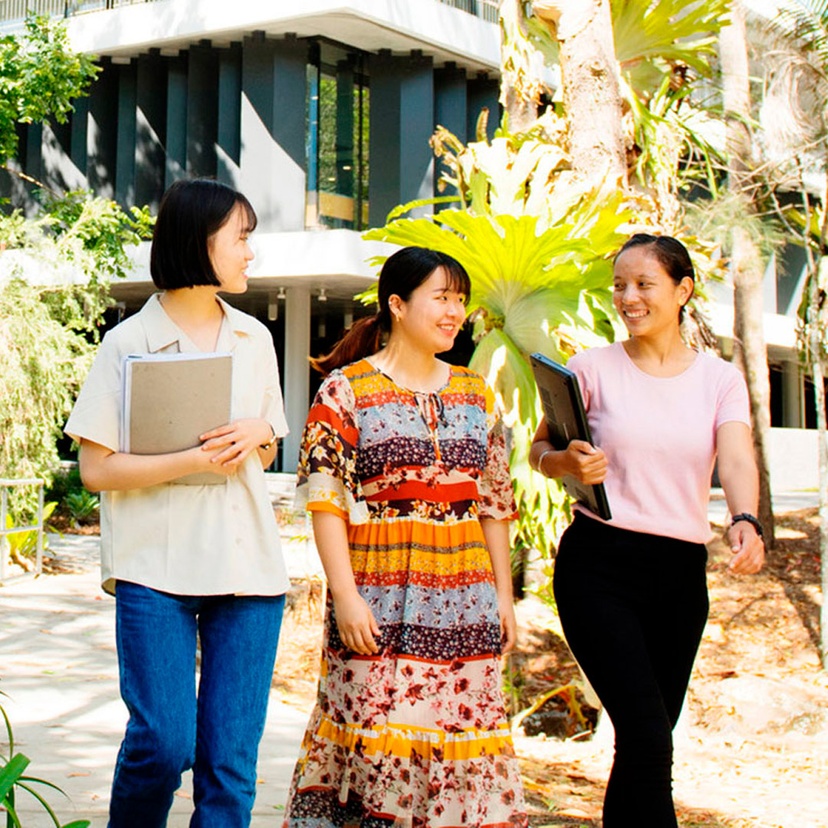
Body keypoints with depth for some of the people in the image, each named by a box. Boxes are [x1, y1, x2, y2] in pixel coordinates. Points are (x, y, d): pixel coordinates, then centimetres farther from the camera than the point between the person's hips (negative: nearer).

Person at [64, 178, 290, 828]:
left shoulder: (254, 339, 13)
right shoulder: (130, 343, -1)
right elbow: (97, 469, -4)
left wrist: (258, 435, -2)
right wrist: (196, 459, -15)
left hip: (248, 563, 4)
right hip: (157, 566, -4)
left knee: (231, 757, 1)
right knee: (164, 743, -8)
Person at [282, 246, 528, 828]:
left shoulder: (475, 393, 13)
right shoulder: (347, 389, -2)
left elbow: (496, 501, 15)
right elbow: (325, 498, -7)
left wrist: (504, 595, 12)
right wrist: (345, 594, -14)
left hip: (465, 602, 4)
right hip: (381, 599, -4)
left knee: (463, 735, 5)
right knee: (376, 739, -2)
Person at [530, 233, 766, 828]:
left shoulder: (720, 379, 7)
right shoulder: (594, 368, 3)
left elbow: (737, 460, -9)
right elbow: (538, 452, 6)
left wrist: (745, 522, -29)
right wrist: (568, 462, -18)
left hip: (681, 573, 3)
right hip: (599, 562, -3)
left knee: (644, 746, 8)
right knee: (648, 739, -15)